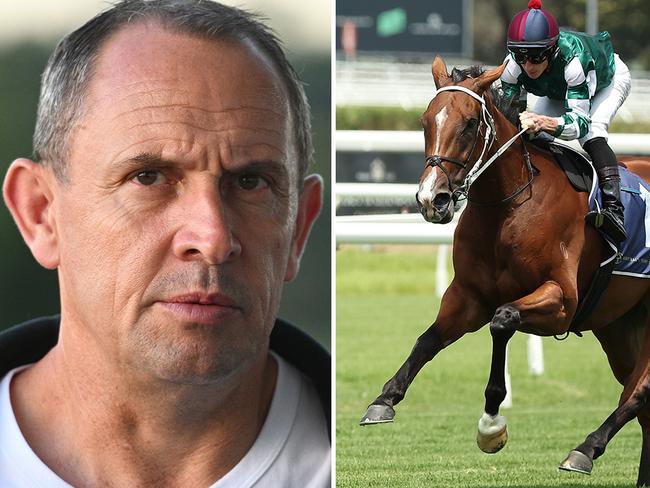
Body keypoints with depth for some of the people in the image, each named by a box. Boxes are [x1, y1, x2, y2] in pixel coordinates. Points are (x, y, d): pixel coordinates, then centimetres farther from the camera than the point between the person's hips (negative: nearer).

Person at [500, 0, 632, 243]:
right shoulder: (513, 65, -34)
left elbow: (580, 122, -49)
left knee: (591, 132, -32)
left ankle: (613, 207, -43)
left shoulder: (573, 57, -47)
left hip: (609, 79, -5)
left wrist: (543, 122, -67)